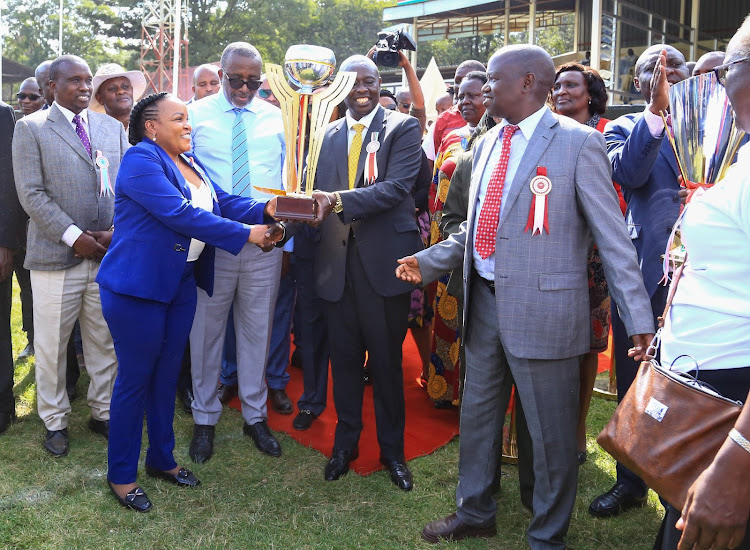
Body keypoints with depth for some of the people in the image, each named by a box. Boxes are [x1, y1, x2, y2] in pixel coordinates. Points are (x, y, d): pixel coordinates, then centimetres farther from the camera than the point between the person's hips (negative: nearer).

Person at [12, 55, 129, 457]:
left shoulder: (113, 128, 12)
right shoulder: (30, 128, 0)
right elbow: (31, 194, -8)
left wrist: (117, 231, -7)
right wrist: (74, 237, -14)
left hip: (108, 254, 3)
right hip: (56, 256, -3)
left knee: (105, 343, 11)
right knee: (51, 345, 7)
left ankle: (102, 412, 27)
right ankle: (54, 421, 23)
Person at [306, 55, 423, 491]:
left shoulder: (404, 128, -1)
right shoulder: (328, 134, 13)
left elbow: (397, 187, -15)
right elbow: (321, 193, 9)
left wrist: (340, 200, -25)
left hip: (385, 258, -3)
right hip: (338, 259, 4)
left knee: (387, 359, 8)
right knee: (344, 356, 12)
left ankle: (392, 448, 25)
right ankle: (346, 442, 30)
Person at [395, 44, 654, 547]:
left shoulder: (578, 142, -11)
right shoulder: (489, 143, 11)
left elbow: (613, 236, -12)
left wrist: (639, 317, -15)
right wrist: (427, 262, 12)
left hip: (543, 310, -7)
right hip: (485, 300, 7)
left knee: (551, 431, 7)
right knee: (477, 414, 20)